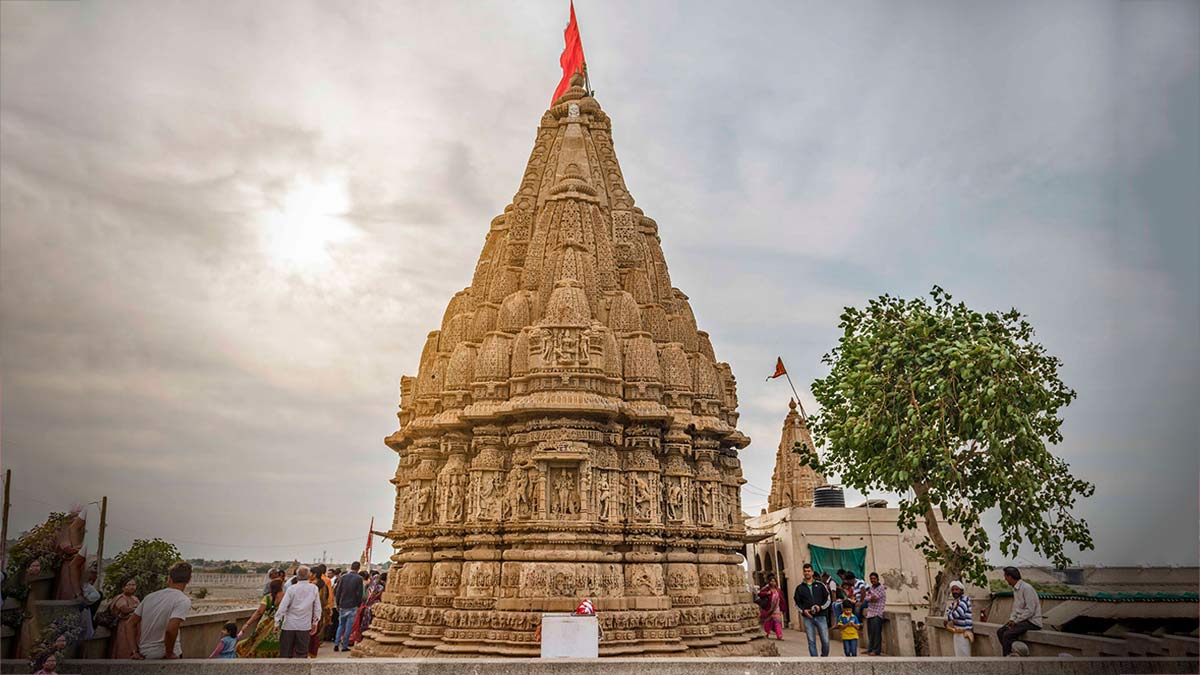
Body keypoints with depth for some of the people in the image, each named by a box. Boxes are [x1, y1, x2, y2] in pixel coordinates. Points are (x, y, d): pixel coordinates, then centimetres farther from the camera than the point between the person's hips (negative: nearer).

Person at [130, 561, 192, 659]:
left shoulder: (150, 596, 7)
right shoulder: (184, 601, -14)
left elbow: (132, 623, 11)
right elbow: (171, 629, -26)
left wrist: (137, 650, 15)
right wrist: (169, 654, -13)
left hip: (144, 654, 6)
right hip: (162, 655, -6)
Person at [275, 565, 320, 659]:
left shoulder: (291, 589, -6)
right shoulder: (314, 589, -2)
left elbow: (282, 607, -7)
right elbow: (317, 607, 3)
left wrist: (277, 623, 0)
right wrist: (315, 623, 13)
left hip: (289, 625, -1)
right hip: (304, 626, 1)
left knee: (286, 654, 10)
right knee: (301, 653, 7)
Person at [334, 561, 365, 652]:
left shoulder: (343, 577, 1)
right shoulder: (359, 579, -8)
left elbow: (338, 591, 3)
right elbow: (359, 593, -9)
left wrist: (338, 604, 12)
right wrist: (359, 605, 4)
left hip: (342, 606, 3)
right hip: (352, 606, -3)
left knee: (340, 625, 16)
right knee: (348, 626, 3)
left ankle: (336, 644, 7)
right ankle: (344, 646, 5)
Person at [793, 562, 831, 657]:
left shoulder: (820, 585, 6)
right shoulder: (799, 587, 7)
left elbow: (828, 599, 7)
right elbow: (797, 602, 11)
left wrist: (821, 607, -9)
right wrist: (803, 610, -6)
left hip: (820, 617, 0)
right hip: (808, 618, 0)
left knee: (826, 641, -1)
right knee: (811, 642, 1)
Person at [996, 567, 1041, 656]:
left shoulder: (1026, 588, -18)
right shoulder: (1015, 589, 13)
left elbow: (1030, 610, -21)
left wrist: (1015, 621, -17)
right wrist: (1011, 619, 1)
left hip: (1032, 622, -9)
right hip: (1021, 619, 9)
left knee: (1007, 634, -23)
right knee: (1000, 631, -2)